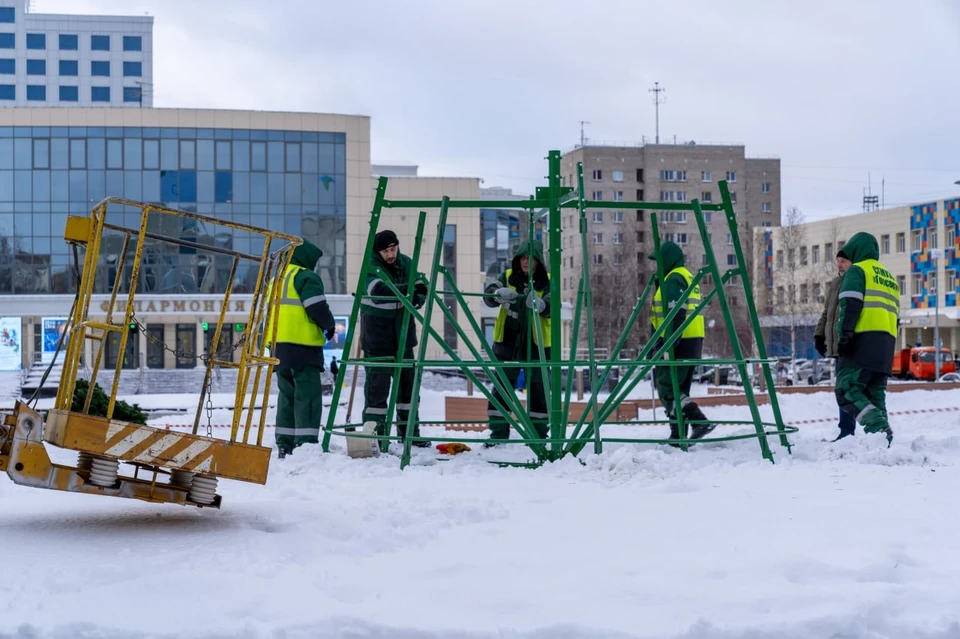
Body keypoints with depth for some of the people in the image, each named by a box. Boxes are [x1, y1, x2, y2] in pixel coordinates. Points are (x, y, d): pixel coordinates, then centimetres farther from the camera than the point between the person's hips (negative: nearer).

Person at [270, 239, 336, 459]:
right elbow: (317, 307, -14)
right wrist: (329, 325, 4)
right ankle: (306, 444, -15)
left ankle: (284, 445, 13)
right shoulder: (305, 277, -5)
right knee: (308, 395, -8)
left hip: (278, 345, 8)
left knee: (287, 395, 14)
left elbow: (270, 311, 26)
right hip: (302, 344, -8)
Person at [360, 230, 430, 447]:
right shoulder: (371, 266, -12)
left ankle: (409, 433, 21)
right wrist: (407, 289, -43)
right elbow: (379, 290, -30)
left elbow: (421, 290, 4)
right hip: (377, 337, -5)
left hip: (402, 335, 5)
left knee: (408, 383, 10)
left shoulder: (406, 263, 4)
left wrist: (417, 298, -20)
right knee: (377, 386, -6)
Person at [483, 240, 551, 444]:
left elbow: (553, 306, -16)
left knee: (537, 391, 3)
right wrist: (499, 294, -34)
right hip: (507, 343, 2)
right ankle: (498, 434, 9)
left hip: (537, 344, -2)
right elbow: (489, 294, -10)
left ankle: (538, 435, 12)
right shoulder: (508, 277, 5)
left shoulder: (547, 281, 0)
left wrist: (540, 304, -39)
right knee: (501, 389, 2)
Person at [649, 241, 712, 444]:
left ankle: (700, 422, -21)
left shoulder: (674, 279, -9)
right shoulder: (687, 277, 22)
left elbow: (676, 314, -20)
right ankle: (678, 435, 11)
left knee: (667, 389, -10)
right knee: (679, 389, 12)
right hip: (693, 342, 10)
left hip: (679, 343, -10)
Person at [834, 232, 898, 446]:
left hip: (863, 340, -8)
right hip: (887, 343, 8)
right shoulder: (889, 277, 28)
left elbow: (851, 306, -11)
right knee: (875, 394, 9)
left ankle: (879, 428, -27)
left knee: (847, 390, -11)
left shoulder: (857, 270, 3)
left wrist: (844, 336, -17)